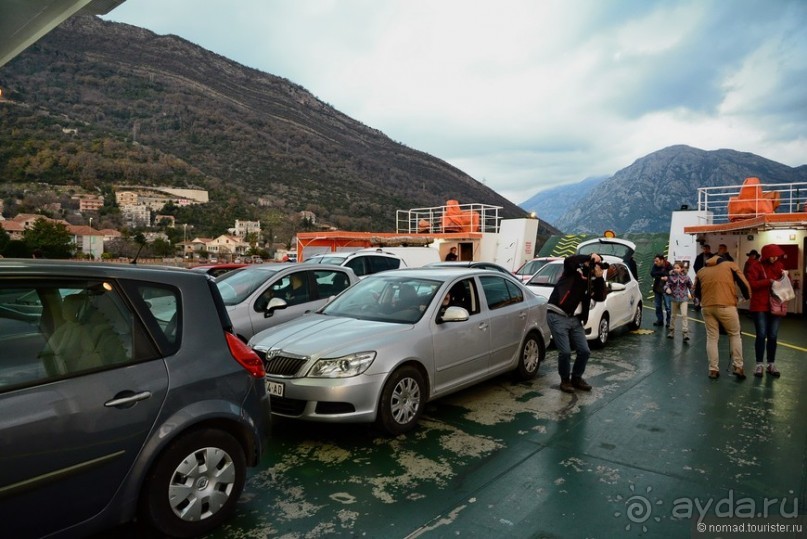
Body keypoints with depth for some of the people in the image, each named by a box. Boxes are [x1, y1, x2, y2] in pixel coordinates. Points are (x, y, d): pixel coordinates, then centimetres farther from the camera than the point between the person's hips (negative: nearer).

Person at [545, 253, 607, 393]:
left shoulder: (591, 281, 18)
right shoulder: (573, 271, -1)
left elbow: (601, 297, 6)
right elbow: (568, 261, -23)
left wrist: (600, 278, -1)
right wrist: (589, 257, -18)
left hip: (575, 319, 8)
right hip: (557, 316, -7)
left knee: (584, 351, 6)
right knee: (565, 352, -10)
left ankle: (576, 378, 27)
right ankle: (565, 380, 12)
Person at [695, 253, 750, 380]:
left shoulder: (701, 271, 17)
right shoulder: (730, 265, 10)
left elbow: (696, 293, 19)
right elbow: (744, 284, 5)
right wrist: (747, 296, 23)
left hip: (707, 307, 2)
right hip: (726, 306, -2)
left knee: (711, 338, 10)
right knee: (735, 335, 17)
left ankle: (713, 369, 9)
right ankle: (737, 366, 13)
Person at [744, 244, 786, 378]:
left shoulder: (779, 266, 9)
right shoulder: (756, 266, -7)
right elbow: (751, 283, -16)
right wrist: (768, 281, -21)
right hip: (759, 307, -4)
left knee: (773, 336, 7)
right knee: (761, 335, -2)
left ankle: (771, 364, 17)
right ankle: (759, 364, 7)